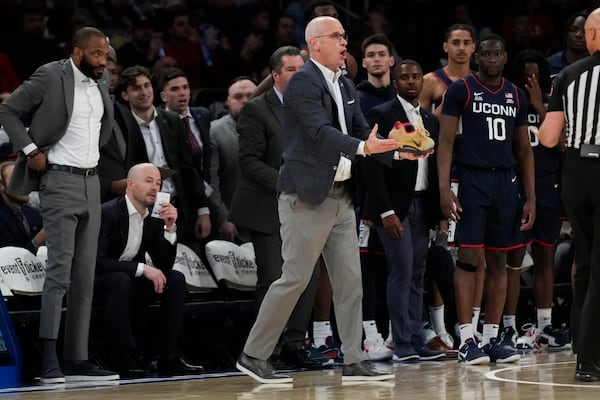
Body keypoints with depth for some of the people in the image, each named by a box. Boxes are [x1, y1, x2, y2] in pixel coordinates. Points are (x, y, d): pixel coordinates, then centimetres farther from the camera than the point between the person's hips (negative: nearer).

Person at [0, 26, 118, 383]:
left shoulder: (102, 80, 10)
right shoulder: (50, 77, -10)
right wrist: (31, 150, -13)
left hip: (91, 182, 7)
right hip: (60, 182, -7)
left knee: (85, 276, 5)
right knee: (60, 271, -12)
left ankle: (77, 360, 7)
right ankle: (49, 360, -11)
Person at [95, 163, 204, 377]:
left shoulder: (153, 218, 4)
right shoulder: (108, 213, -17)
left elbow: (165, 265, 1)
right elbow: (98, 262, -25)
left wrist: (170, 227, -13)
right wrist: (142, 269, -29)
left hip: (128, 287, 7)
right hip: (98, 286, -7)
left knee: (176, 279, -11)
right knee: (120, 279, -37)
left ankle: (170, 356, -14)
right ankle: (126, 359, -33)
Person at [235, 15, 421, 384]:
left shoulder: (346, 86, 14)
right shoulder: (303, 83, -13)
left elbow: (362, 130, 10)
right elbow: (320, 131, -25)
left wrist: (400, 147, -7)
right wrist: (362, 147, -38)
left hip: (341, 196, 8)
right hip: (308, 197, -8)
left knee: (349, 279, 6)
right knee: (295, 278, -6)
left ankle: (354, 361, 9)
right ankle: (253, 355, 3)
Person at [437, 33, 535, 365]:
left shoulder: (516, 95, 12)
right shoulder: (461, 90, -2)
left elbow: (524, 150, 15)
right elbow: (446, 141, -6)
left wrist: (530, 198, 9)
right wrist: (445, 189, -16)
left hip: (506, 180, 5)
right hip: (472, 179, -5)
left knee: (498, 261, 7)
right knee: (469, 257, -9)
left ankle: (491, 338, 12)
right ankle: (466, 340, -7)